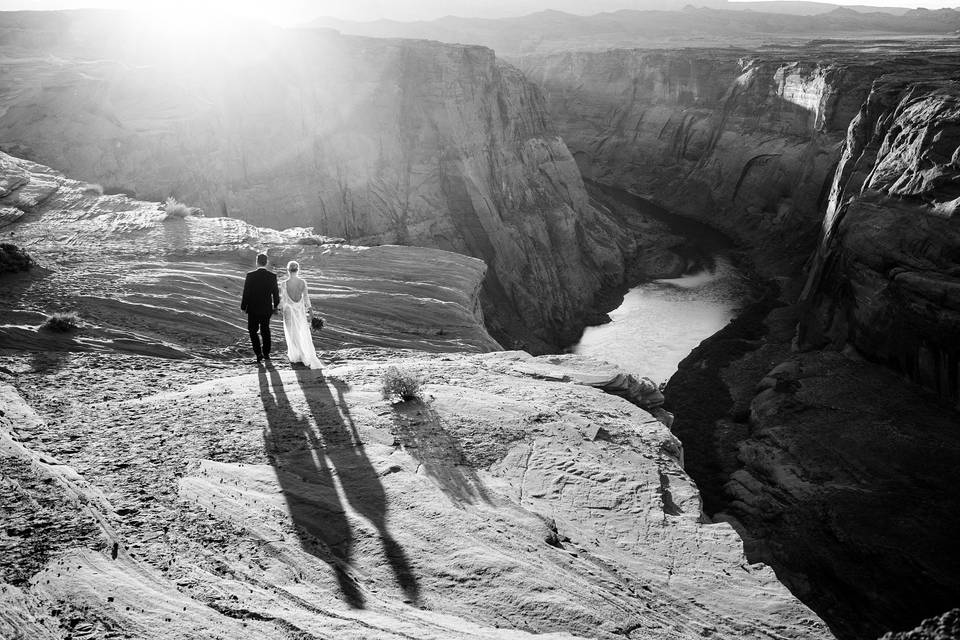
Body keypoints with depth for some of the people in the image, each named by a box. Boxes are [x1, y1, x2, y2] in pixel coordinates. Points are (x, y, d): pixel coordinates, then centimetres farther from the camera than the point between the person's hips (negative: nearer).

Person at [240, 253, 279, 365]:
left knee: (253, 331, 12)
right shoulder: (272, 276, -7)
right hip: (267, 309, 3)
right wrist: (275, 306, 15)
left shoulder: (250, 276, -14)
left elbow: (246, 293, -11)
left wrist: (243, 307, 0)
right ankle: (266, 354, 25)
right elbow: (275, 293, 1)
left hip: (253, 309, -3)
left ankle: (259, 354, 1)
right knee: (265, 331, 17)